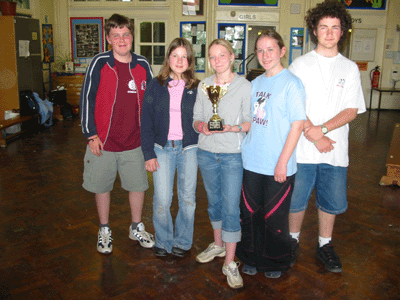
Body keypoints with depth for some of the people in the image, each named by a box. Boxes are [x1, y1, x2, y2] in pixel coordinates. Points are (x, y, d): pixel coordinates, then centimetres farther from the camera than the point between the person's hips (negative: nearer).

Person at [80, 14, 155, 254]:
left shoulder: (143, 65, 2)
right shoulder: (99, 63, -7)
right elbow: (87, 99, -5)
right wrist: (91, 135, -9)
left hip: (135, 142, 2)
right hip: (103, 142, -2)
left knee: (138, 186, 12)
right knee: (102, 187, 12)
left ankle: (136, 228, 34)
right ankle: (105, 230, 33)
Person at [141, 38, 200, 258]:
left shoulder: (196, 88, 3)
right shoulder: (156, 86, 3)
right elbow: (146, 122, 2)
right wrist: (148, 154, -4)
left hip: (189, 148, 1)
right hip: (162, 148, 0)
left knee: (187, 198, 7)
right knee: (161, 200, -3)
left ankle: (182, 241, 27)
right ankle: (163, 241, 20)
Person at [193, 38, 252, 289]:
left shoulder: (244, 86, -4)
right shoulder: (204, 85, 7)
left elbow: (250, 121, -4)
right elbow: (196, 117, 9)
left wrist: (232, 128, -22)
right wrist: (201, 126, -13)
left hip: (233, 154, -4)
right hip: (207, 153, 4)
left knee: (231, 207, -3)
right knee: (214, 201, 16)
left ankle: (230, 262, 8)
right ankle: (218, 245, 36)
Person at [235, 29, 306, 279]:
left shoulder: (291, 83, -8)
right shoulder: (256, 83, 11)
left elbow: (297, 125, -12)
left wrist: (282, 162, -15)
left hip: (278, 166, -5)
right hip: (252, 162, 6)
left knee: (274, 217, 7)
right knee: (250, 213, 13)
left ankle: (277, 262, 31)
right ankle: (252, 258, 34)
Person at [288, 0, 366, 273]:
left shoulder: (350, 68, 7)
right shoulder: (300, 65, 3)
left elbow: (352, 111, 0)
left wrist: (322, 129, -14)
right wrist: (314, 136, -13)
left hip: (336, 150, 2)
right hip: (302, 148, -1)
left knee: (331, 201, 11)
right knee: (297, 199, 8)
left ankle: (325, 244, 31)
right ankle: (293, 240, 30)